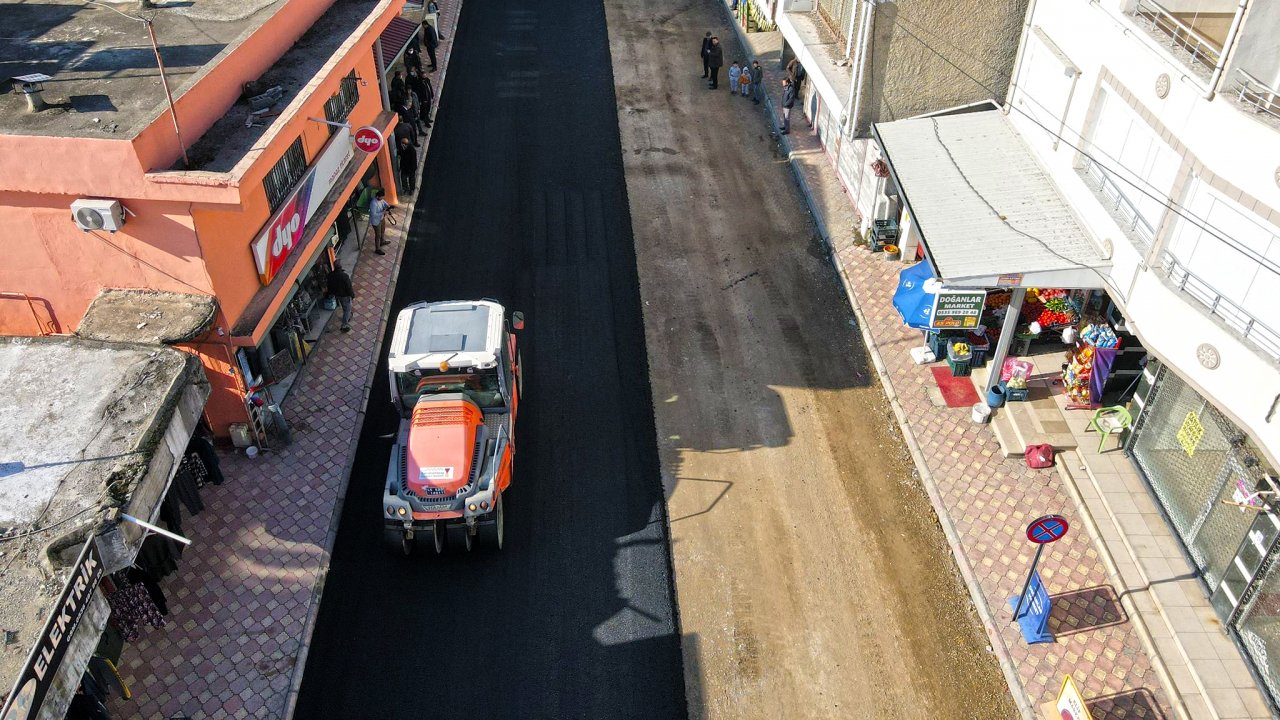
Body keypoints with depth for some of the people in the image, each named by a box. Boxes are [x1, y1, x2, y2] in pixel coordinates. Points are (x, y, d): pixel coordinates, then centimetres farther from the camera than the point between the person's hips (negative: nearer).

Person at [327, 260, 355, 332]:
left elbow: (330, 286, 0)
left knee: (344, 307, 31)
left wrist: (331, 293, 18)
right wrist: (352, 294, -6)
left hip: (337, 294, 6)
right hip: (345, 295, -6)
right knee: (347, 309, 12)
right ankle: (344, 326, 15)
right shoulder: (345, 276, -35)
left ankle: (348, 317, 55)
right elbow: (349, 287, -24)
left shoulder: (331, 275, -16)